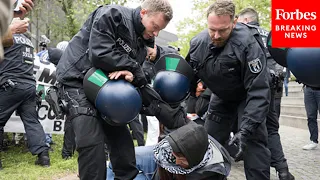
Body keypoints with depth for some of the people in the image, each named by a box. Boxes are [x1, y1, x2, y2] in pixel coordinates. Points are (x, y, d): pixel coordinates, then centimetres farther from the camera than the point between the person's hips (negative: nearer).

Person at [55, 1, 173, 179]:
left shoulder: (143, 42, 7)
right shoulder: (112, 15, -18)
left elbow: (137, 76, 4)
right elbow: (100, 53, -29)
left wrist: (132, 75, -22)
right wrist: (133, 68, -18)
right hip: (78, 79, -8)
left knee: (121, 138, 9)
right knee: (92, 141, -18)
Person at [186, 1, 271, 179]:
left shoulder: (246, 44, -34)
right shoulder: (197, 44, -18)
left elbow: (259, 91, -36)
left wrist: (245, 131, -43)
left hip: (247, 96, -4)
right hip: (221, 97, 5)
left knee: (254, 142, -19)